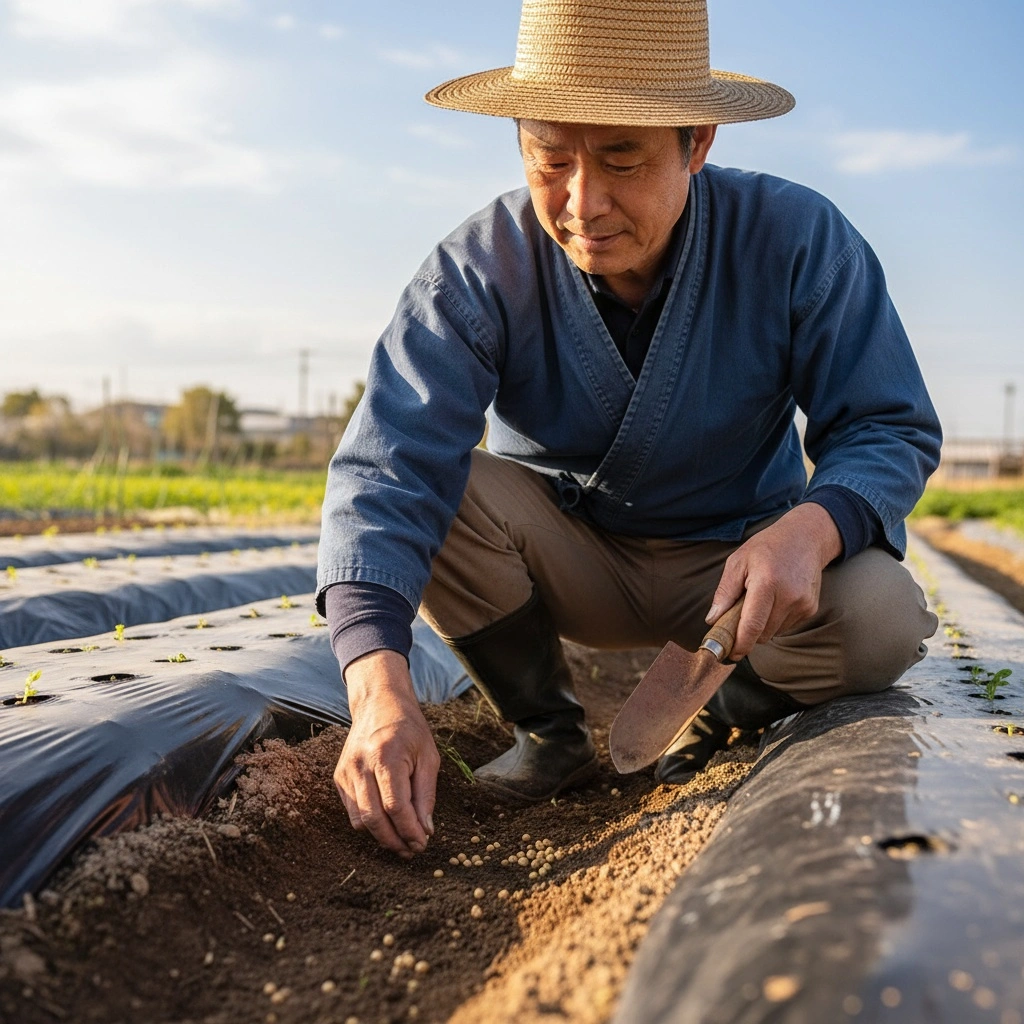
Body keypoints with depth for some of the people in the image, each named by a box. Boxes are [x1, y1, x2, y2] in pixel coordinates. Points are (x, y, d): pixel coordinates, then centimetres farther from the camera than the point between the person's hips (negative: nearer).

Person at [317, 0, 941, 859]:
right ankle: (549, 731, -2)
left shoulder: (796, 242, -20)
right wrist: (379, 686, -49)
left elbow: (891, 429, -15)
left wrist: (812, 525, -40)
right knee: (438, 491, -27)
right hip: (567, 561, 1)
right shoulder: (479, 272, -22)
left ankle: (720, 726, 5)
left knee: (882, 617, -29)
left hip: (734, 563, 0)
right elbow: (386, 470, -33)